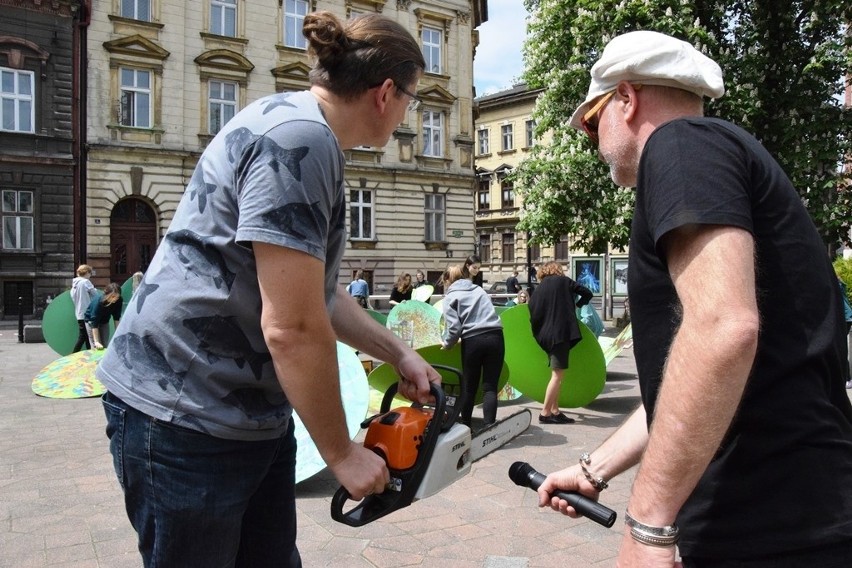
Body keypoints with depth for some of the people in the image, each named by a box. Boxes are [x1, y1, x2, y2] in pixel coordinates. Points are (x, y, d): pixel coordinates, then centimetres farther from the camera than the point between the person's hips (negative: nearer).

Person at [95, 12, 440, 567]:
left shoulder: (309, 139, 11)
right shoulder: (299, 139, -22)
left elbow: (317, 292, 17)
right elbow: (293, 328, -26)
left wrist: (400, 353, 14)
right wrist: (341, 453, -14)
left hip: (255, 410, 10)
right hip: (183, 416, -9)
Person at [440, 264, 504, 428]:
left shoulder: (451, 296, 5)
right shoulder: (479, 289, 20)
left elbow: (454, 327, -6)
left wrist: (447, 343, 13)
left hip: (473, 341, -3)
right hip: (495, 337, 3)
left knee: (469, 386, 12)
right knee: (490, 386, 4)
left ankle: (464, 425, 25)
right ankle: (489, 426, -4)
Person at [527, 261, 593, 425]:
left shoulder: (539, 288, 13)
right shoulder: (564, 281, 5)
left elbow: (533, 313, 4)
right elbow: (587, 293, 6)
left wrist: (538, 333, 10)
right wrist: (577, 305, 24)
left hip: (545, 335, 6)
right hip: (561, 332, -6)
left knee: (556, 374, 14)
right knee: (557, 374, -6)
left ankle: (554, 411, 13)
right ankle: (545, 413, -8)